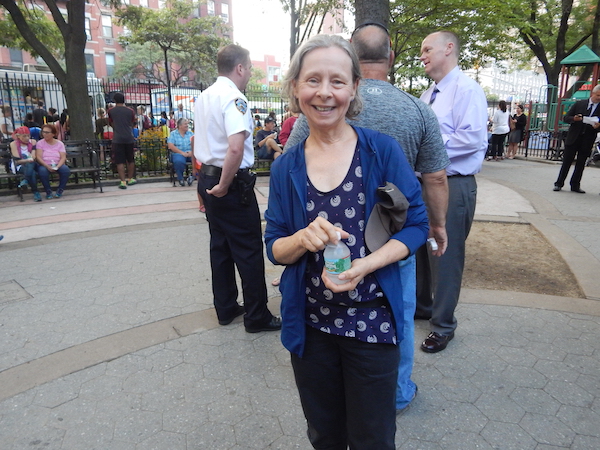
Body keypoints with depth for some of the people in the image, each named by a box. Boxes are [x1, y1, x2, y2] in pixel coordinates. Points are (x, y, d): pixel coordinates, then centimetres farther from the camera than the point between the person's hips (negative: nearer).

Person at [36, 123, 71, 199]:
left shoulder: (59, 144, 8)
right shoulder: (40, 143, 6)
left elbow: (63, 157, -2)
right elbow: (38, 157, -5)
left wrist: (57, 166, -21)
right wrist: (47, 166, -23)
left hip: (58, 165, 1)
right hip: (44, 165, -1)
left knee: (66, 169, -32)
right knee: (42, 171, -35)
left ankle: (60, 190, -14)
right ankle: (48, 191, -14)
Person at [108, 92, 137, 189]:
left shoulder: (111, 111, 2)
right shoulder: (130, 111, 3)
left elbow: (111, 124, 14)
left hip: (117, 139, -2)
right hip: (129, 138, 2)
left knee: (120, 161, -1)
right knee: (130, 160, 15)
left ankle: (123, 182, -7)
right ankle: (130, 179, 25)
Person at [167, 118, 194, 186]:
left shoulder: (190, 133, 17)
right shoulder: (173, 134, 8)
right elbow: (170, 146, -5)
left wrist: (192, 151, -15)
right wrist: (182, 153, -14)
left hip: (190, 154, 3)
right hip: (178, 153, -2)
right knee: (179, 161, -38)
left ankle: (193, 176, -12)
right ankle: (180, 179, -14)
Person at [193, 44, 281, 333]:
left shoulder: (203, 98, 13)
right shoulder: (234, 98, -16)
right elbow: (236, 148, -31)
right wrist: (224, 186, -20)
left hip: (207, 178, 9)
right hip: (233, 183, -9)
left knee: (220, 246, 16)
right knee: (249, 250, 1)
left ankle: (226, 309, 28)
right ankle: (257, 316, 14)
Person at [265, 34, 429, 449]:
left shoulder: (383, 150, -9)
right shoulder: (286, 168, -1)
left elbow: (416, 225, -6)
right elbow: (275, 248, 2)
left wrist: (364, 266, -22)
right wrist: (303, 239, -21)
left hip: (372, 321, -2)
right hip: (310, 325, 3)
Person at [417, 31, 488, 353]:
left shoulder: (466, 89, -11)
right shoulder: (428, 94, 15)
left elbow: (473, 138, -23)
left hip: (453, 186, -9)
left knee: (447, 255, 2)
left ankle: (443, 324, 19)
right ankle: (423, 304, 40)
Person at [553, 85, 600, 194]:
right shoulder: (579, 104, 7)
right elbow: (566, 118, 6)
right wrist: (574, 119, -15)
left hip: (587, 141, 1)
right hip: (573, 138, -1)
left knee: (581, 164, 6)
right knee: (566, 162, 1)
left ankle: (575, 185, 14)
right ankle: (559, 184, 6)